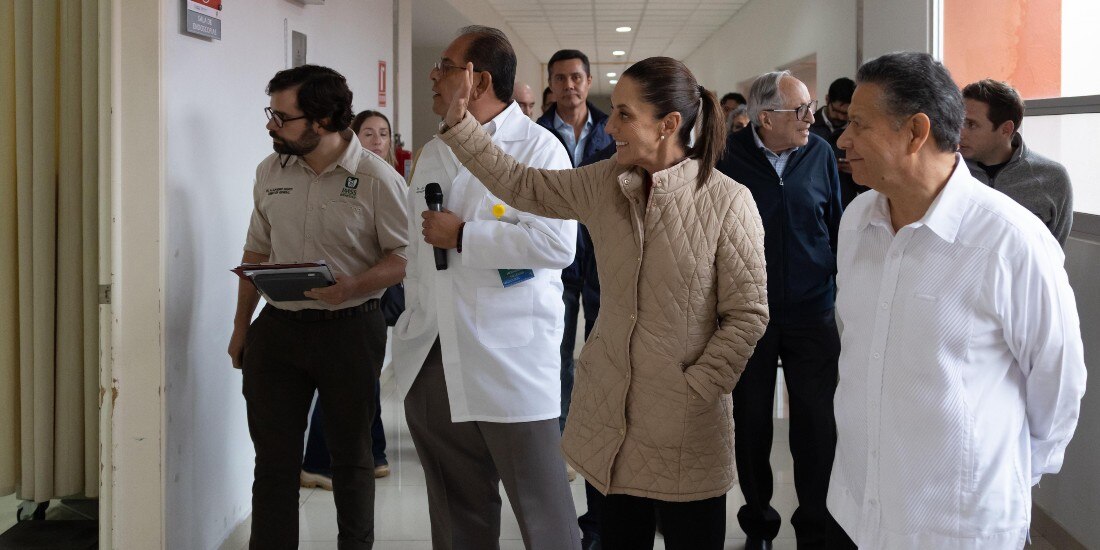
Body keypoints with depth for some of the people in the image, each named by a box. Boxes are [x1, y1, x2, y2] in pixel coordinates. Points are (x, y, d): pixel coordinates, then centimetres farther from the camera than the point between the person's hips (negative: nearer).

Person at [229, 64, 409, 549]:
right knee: (273, 458, 5)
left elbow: (403, 256, -8)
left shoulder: (376, 178, -10)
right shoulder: (271, 171, 6)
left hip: (349, 329, -4)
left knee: (349, 455, 11)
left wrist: (353, 286, -25)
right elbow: (256, 252, 15)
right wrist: (241, 326, 16)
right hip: (277, 328, 4)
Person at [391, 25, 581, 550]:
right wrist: (412, 320, 18)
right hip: (431, 362, 7)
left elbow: (556, 244, -19)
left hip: (509, 363, -7)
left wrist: (463, 236, -14)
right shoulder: (432, 155, 16)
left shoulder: (537, 147, -6)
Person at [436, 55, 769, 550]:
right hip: (610, 412, 5)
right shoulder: (604, 184, 2)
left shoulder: (728, 202, -13)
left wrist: (694, 390, -12)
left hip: (686, 432, -4)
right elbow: (519, 184, 9)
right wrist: (459, 124, 0)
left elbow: (748, 314, -10)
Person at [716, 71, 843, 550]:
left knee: (816, 424, 3)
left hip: (812, 313, 1)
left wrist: (843, 288, 9)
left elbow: (836, 226, 8)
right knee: (752, 421, 11)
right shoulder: (728, 157, -8)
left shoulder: (820, 154, -2)